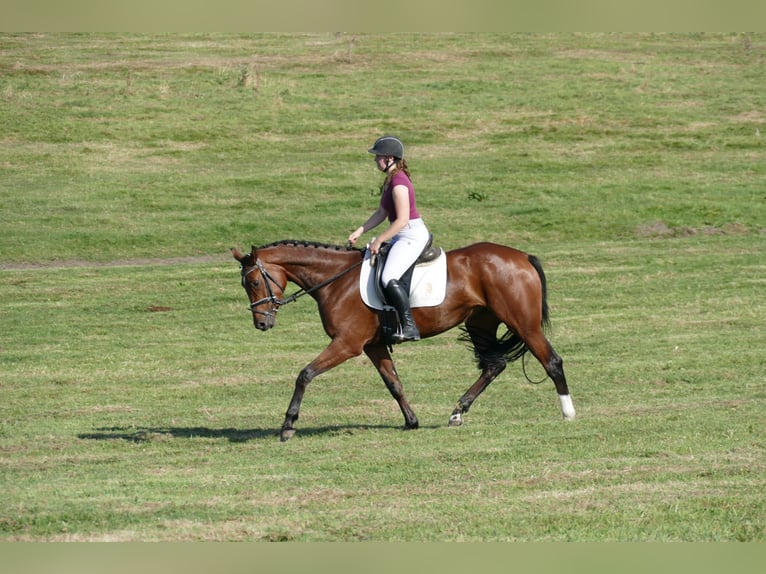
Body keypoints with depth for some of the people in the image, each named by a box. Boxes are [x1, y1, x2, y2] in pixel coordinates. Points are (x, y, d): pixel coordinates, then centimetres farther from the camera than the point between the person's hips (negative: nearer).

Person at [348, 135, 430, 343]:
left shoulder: (398, 184, -20)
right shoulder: (390, 180, 12)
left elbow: (402, 220, -24)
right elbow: (382, 213, 19)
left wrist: (379, 241, -18)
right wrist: (360, 230, 9)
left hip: (412, 235, -11)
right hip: (402, 237, 11)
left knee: (389, 279, -26)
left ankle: (410, 327, -25)